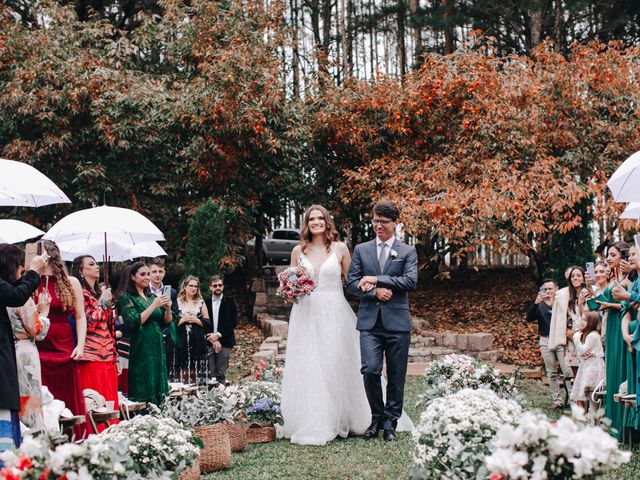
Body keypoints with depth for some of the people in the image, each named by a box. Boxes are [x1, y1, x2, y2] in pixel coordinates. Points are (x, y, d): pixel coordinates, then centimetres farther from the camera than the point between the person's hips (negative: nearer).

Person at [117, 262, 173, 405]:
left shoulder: (151, 296, 14)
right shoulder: (126, 298, -4)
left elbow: (167, 321, 13)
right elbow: (134, 322, -17)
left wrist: (168, 308, -6)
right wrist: (154, 305, -18)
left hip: (158, 348, 6)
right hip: (140, 349, -6)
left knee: (159, 391, 6)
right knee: (144, 393, -7)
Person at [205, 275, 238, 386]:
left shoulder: (230, 302, 5)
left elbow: (233, 322, -2)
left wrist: (218, 335, -11)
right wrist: (213, 339, -7)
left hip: (224, 342, -1)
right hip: (209, 342, 2)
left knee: (221, 374, -2)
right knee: (210, 374, -2)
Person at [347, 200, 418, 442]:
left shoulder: (408, 252, 7)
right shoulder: (361, 250, 12)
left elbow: (411, 281, -8)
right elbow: (352, 283, 5)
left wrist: (376, 280, -12)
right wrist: (375, 292, -11)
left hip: (397, 322, 0)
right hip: (370, 321, 0)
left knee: (396, 376, 3)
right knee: (370, 370, -12)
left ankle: (390, 423, 16)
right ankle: (376, 417, 9)